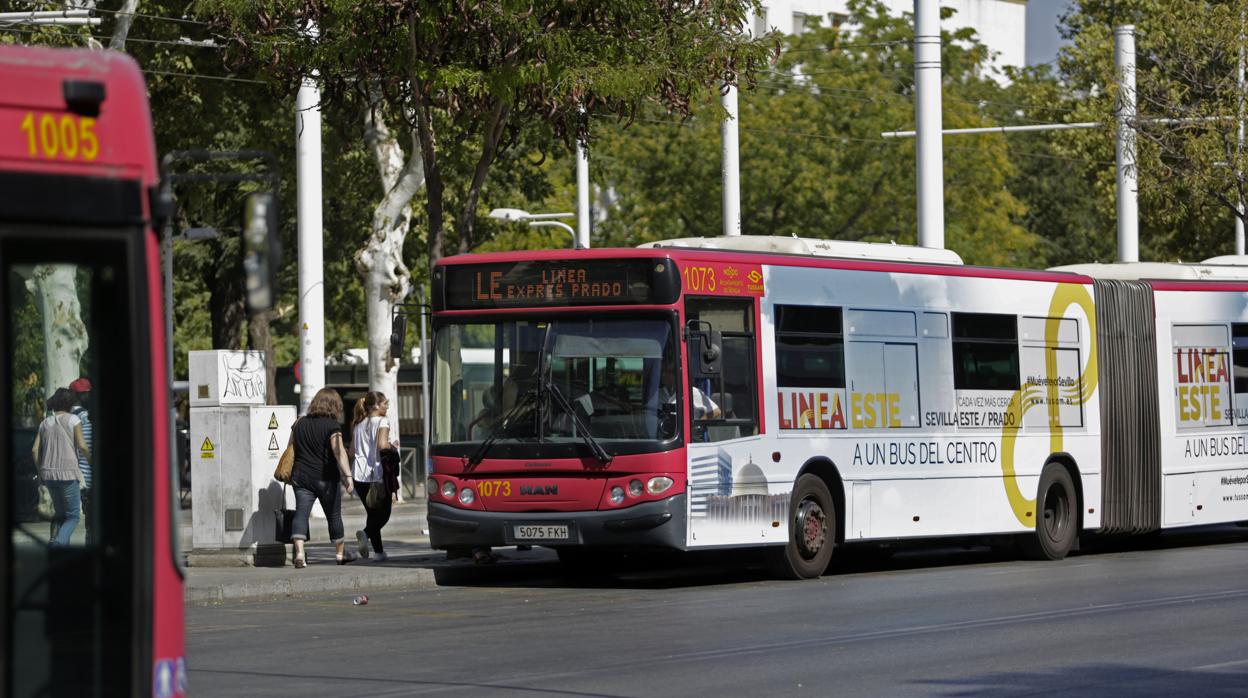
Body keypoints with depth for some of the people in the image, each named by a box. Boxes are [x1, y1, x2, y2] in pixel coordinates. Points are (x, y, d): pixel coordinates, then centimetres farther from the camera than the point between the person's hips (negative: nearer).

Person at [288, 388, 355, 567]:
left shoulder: (299, 424, 9)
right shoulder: (332, 426, -8)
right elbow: (339, 452, -20)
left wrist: (291, 474, 28)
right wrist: (348, 476, -25)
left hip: (301, 476, 3)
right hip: (326, 478, -3)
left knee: (301, 514, -5)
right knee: (334, 515, 12)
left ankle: (299, 553, -24)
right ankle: (341, 553, 27)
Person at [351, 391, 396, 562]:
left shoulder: (358, 425, 14)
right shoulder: (382, 422, -6)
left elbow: (352, 452, 14)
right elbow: (382, 445, -21)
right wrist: (393, 448, -2)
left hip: (359, 475, 6)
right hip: (377, 474, -6)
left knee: (373, 513, 14)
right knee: (383, 513, 4)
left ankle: (379, 551, 3)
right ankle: (365, 533, -24)